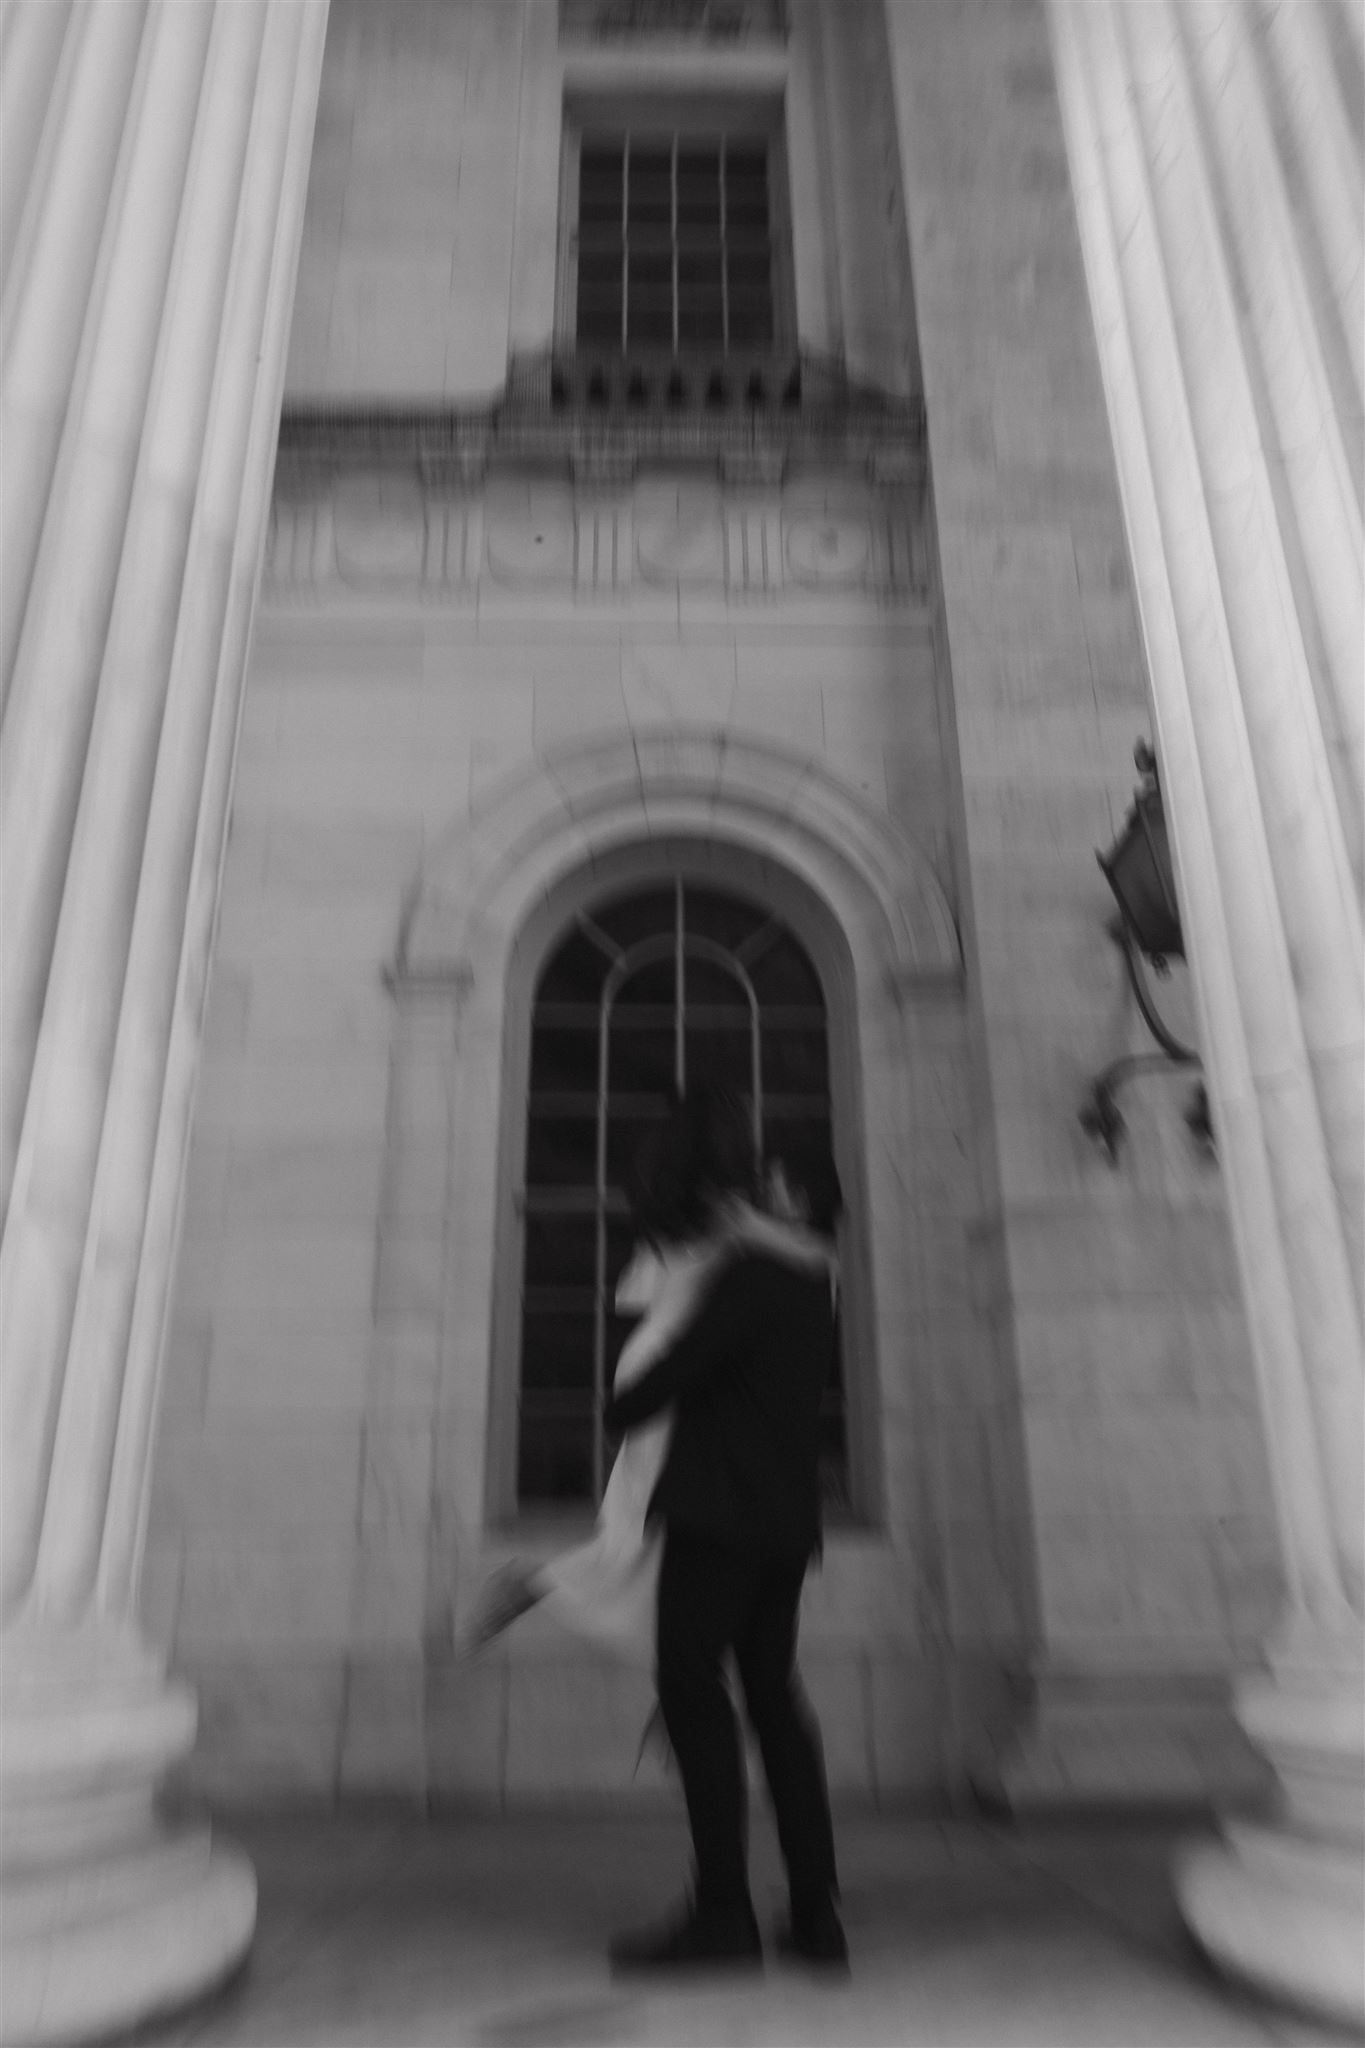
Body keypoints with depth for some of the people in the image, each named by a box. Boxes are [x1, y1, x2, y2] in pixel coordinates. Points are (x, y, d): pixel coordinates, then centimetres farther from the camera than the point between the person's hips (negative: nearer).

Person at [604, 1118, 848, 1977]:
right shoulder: (817, 1293, 16)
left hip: (721, 1510, -8)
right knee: (775, 1693, 10)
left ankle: (723, 1912, -5)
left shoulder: (753, 1270, -10)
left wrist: (620, 1410, 3)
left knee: (693, 1687, -5)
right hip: (787, 1519, 8)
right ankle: (817, 1914, 12)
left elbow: (685, 1361, -15)